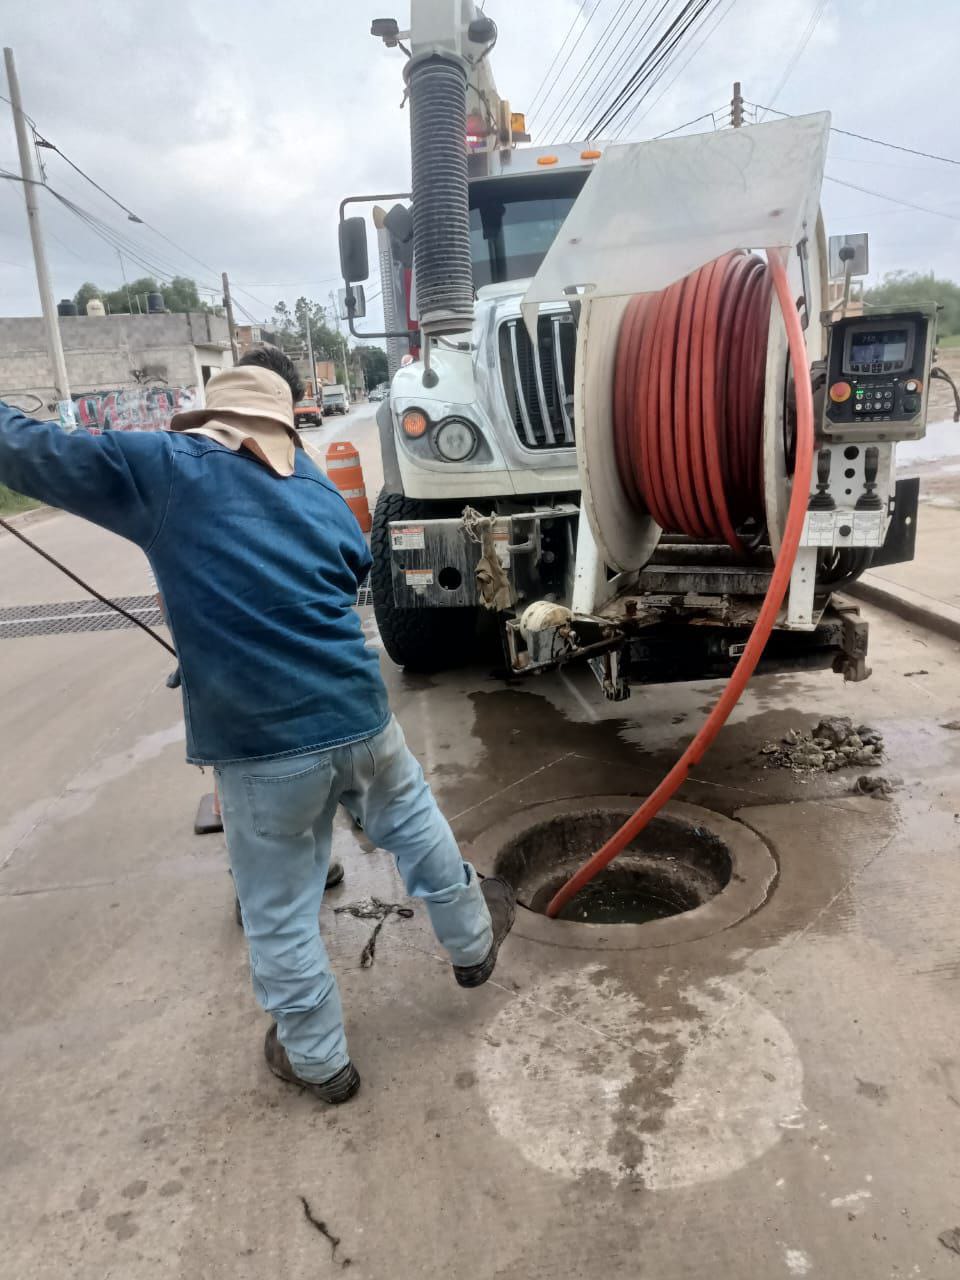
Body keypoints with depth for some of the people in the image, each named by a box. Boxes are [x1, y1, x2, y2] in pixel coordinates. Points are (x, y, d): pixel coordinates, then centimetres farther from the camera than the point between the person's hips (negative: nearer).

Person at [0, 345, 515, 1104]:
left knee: (280, 915, 16)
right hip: (359, 716, 4)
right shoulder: (318, 490, 11)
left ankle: (317, 1060, 35)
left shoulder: (160, 469, -4)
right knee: (418, 831, 29)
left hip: (260, 746, -3)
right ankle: (473, 942, 50)